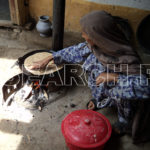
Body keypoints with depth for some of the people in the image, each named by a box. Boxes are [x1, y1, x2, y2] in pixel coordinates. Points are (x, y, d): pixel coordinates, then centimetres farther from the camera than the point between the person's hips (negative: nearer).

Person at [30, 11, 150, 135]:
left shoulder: (127, 59, -37)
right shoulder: (96, 45, -18)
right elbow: (76, 51, -3)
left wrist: (114, 77, -46)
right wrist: (49, 59, 0)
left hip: (123, 99, -5)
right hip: (103, 90, 5)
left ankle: (124, 123, -4)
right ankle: (99, 101, 9)